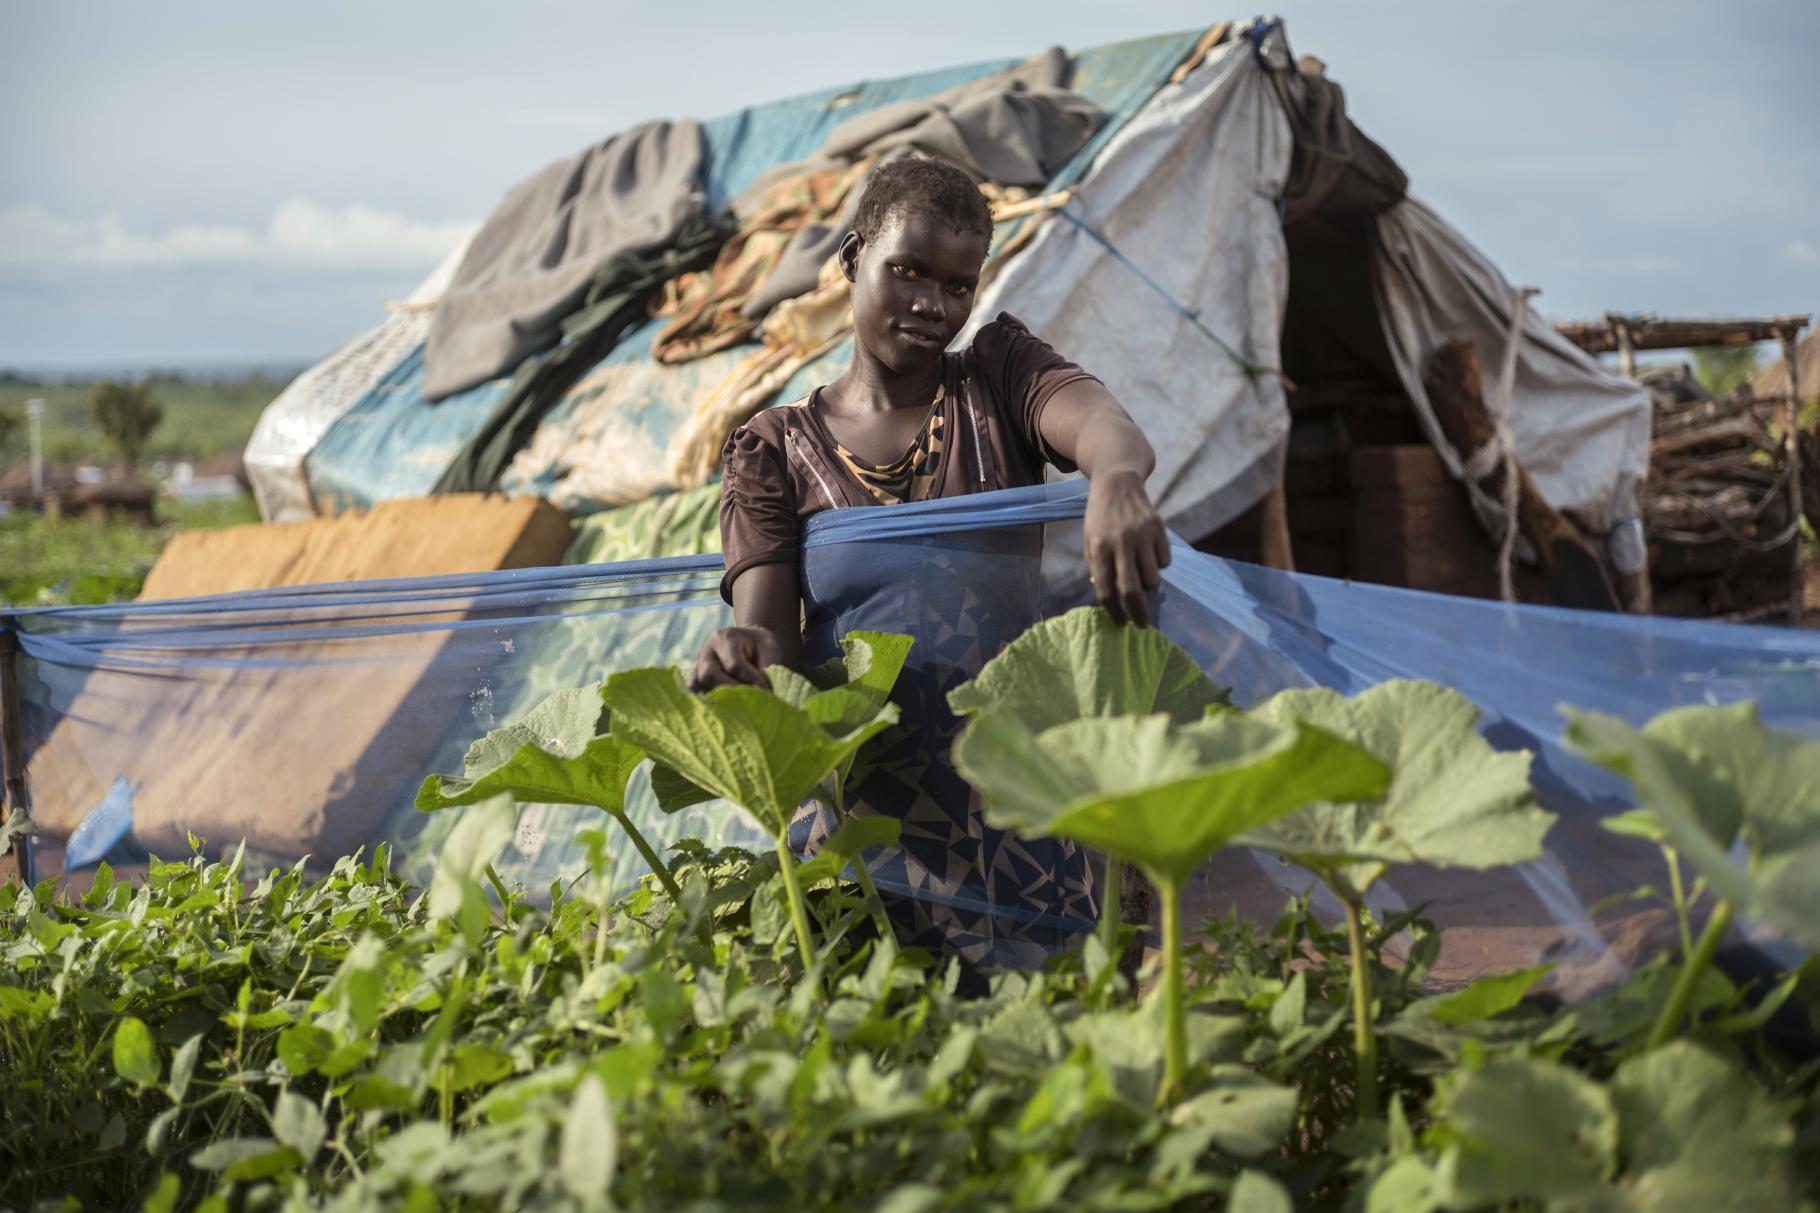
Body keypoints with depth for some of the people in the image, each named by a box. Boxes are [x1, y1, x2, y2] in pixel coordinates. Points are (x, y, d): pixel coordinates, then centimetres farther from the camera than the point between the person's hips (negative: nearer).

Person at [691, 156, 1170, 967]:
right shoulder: (774, 453, 9)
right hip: (867, 815, 0)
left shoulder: (1001, 374, 9)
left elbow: (1107, 426, -14)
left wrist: (1115, 481, -40)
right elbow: (769, 633, -4)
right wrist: (744, 658, -30)